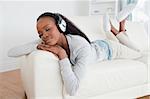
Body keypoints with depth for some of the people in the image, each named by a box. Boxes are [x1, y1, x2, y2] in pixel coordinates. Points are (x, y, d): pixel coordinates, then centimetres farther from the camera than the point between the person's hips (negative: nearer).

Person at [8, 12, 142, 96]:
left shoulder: (82, 47, -48)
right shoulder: (48, 42, -33)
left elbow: (72, 90, -55)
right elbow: (11, 52, -35)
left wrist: (62, 54, -54)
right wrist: (38, 45, -48)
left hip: (108, 48, -4)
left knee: (138, 54, 29)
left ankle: (118, 32, 42)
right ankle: (114, 31, 49)